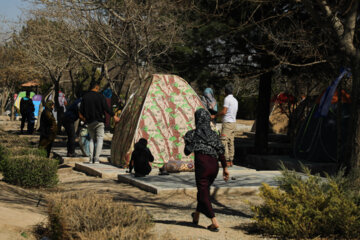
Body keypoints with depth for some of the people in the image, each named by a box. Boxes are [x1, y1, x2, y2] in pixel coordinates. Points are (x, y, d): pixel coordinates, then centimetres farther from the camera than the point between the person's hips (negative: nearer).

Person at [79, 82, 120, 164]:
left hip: (89, 121, 4)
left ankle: (91, 159, 6)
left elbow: (81, 111, 7)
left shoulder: (85, 97, 6)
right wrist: (114, 116, -4)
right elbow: (106, 107, -11)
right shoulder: (100, 96, -7)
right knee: (100, 139, 0)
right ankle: (96, 159, -10)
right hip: (99, 121, -4)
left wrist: (84, 118, 24)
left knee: (92, 139, 14)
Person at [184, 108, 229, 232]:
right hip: (214, 165, 5)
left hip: (202, 165, -5)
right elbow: (221, 152, 4)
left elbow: (187, 152, 1)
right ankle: (196, 216, 41)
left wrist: (187, 140, 20)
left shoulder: (193, 134, -2)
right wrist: (225, 168, 8)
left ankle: (214, 223, -9)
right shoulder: (213, 134, 10)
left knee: (204, 193, 1)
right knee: (204, 190, 24)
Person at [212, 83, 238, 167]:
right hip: (233, 122, 9)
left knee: (224, 141, -9)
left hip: (227, 122, -9)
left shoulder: (227, 99, -11)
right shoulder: (235, 100, 15)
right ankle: (231, 161, 8)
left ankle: (226, 161, -14)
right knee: (231, 142, 9)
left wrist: (215, 115, -5)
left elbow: (224, 112, -16)